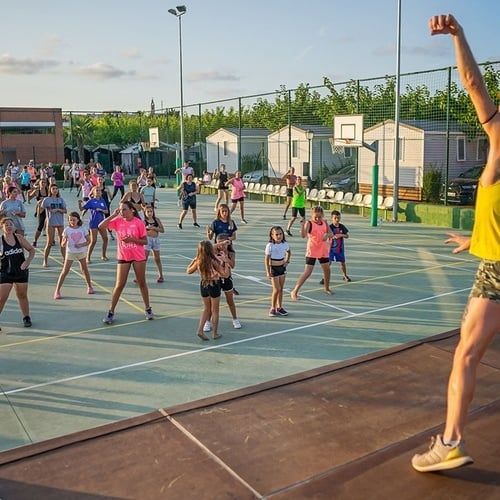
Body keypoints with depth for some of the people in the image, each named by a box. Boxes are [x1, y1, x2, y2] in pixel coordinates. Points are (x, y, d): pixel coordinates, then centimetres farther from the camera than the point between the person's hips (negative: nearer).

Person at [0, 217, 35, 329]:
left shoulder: (19, 238, -2)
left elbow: (31, 250, 5)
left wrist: (28, 261, -9)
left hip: (21, 272, 2)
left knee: (22, 296, 15)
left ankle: (26, 317, 31)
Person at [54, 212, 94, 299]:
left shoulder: (83, 228, -6)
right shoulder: (67, 229, -8)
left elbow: (88, 241, -1)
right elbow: (63, 244, -7)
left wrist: (81, 245, -19)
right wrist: (65, 240, -29)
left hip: (81, 251, 1)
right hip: (70, 252, -1)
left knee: (84, 269, 13)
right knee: (65, 271, -4)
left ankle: (89, 286, 31)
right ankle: (57, 290, -1)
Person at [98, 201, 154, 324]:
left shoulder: (138, 222, -9)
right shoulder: (117, 221, -3)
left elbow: (145, 241, -6)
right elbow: (101, 226, -13)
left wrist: (132, 239, -22)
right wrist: (113, 215, -16)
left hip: (138, 257, -1)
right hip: (123, 257, 1)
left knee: (142, 283, 12)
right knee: (119, 285, 1)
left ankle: (148, 309, 26)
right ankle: (111, 312, 10)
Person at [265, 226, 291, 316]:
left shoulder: (285, 244, -1)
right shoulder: (270, 246, -16)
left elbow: (289, 252, 21)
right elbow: (266, 259, -14)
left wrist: (287, 261, 8)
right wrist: (268, 272, -18)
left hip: (282, 268, 5)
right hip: (273, 268, -5)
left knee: (281, 289, 10)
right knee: (276, 289, -6)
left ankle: (279, 307, 20)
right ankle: (273, 309, 6)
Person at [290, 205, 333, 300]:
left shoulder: (324, 222, 2)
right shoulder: (309, 223, -14)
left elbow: (331, 233, 8)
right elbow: (303, 235, -28)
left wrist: (327, 235, -15)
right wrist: (302, 224, -43)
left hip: (323, 250, 6)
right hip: (312, 251, -6)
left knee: (327, 269, 16)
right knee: (307, 272, -11)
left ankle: (327, 289, 39)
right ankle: (294, 292, -5)